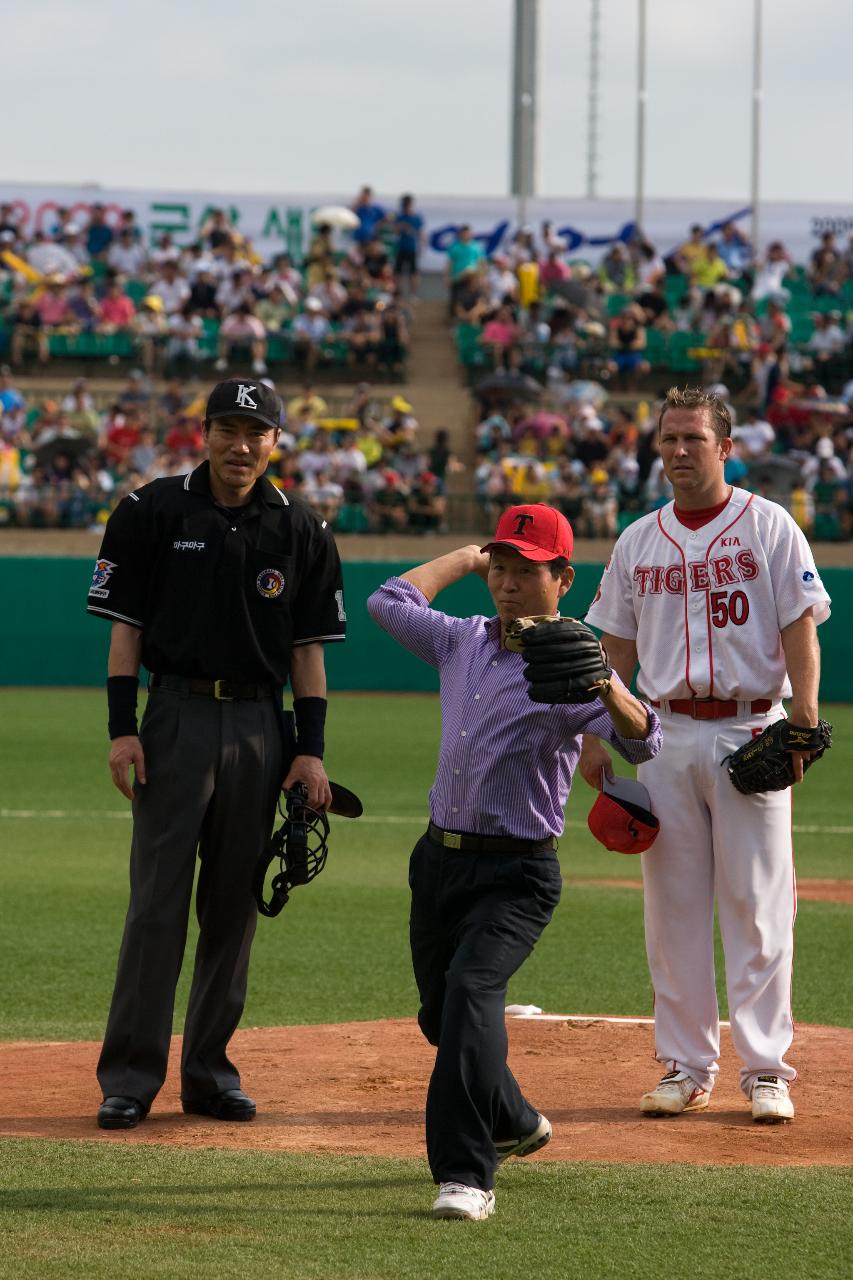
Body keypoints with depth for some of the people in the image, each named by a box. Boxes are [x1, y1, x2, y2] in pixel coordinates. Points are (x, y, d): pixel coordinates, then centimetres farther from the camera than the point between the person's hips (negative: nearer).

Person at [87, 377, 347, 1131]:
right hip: (177, 717, -2)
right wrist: (122, 727, -7)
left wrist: (311, 749, 2)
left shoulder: (299, 530, 6)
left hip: (261, 727, 3)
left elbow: (308, 645, 8)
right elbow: (126, 624, 1)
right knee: (157, 902, -6)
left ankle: (209, 1070, 15)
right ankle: (131, 1076, -4)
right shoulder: (153, 513, 1)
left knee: (235, 905, 7)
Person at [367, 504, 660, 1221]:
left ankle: (466, 1176, -30)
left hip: (517, 873, -7)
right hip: (439, 859, 7)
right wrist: (464, 559, 19)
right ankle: (515, 1125, 43)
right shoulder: (464, 643, 10)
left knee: (471, 987, -27)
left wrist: (601, 682, -44)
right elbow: (389, 602, 21)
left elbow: (642, 743, -25)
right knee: (442, 1014, 17)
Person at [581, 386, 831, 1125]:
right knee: (672, 906, 4)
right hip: (667, 733, 4)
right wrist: (594, 735, 5)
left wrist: (803, 722, -17)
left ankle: (766, 1069, -1)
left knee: (757, 905, -5)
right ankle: (686, 1068, 11)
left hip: (750, 734, -4)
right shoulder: (639, 541, 12)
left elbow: (800, 629, -5)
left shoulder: (769, 528, 0)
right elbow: (617, 647, 14)